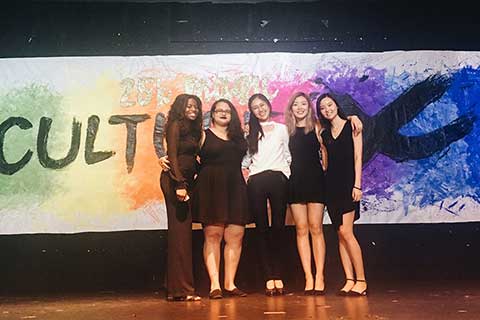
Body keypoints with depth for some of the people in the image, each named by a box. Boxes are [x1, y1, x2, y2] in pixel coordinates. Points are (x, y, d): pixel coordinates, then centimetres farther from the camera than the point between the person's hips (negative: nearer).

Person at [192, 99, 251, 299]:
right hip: (211, 188, -4)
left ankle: (229, 284, 6)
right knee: (213, 235, -7)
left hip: (235, 188, 4)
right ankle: (214, 285, -4)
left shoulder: (238, 136, 21)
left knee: (236, 236, -1)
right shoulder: (204, 135, 8)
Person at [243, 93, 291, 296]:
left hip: (278, 179, 0)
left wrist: (287, 174, 6)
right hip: (256, 181, 0)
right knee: (262, 228, -3)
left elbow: (288, 155, 16)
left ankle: (278, 276, -1)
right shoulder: (250, 132, 16)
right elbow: (245, 159, 17)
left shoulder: (281, 129, 16)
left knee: (278, 227, -5)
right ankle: (269, 278, -2)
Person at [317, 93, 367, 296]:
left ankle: (361, 280, -6)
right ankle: (349, 280, 5)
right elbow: (326, 162, 15)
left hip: (347, 183, -5)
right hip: (331, 184, 5)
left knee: (346, 232, -13)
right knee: (340, 234, 2)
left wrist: (357, 185, -11)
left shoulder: (351, 126, 3)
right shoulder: (324, 134, 16)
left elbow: (357, 157, -3)